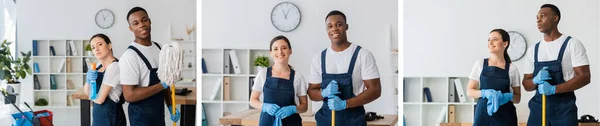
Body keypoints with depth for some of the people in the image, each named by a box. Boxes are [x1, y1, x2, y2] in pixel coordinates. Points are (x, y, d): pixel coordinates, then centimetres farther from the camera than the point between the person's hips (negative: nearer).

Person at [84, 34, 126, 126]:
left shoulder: (114, 66, -20)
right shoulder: (99, 65, 7)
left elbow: (99, 99, -21)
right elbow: (87, 91, 9)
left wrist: (91, 95, 1)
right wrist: (88, 80, -12)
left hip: (109, 114, -8)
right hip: (100, 113, 8)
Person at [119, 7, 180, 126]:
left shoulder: (158, 48, 5)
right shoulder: (130, 56, -20)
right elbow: (129, 95, -24)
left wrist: (170, 106, 5)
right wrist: (163, 85, -22)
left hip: (159, 113, 7)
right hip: (141, 116, -7)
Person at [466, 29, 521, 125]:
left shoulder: (512, 69, 2)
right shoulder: (480, 64, 3)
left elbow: (517, 98, 7)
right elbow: (470, 91, 3)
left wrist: (509, 96, -14)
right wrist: (484, 93, -15)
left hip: (505, 116, 0)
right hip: (483, 113, 0)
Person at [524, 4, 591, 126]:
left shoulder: (572, 44, -2)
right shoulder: (533, 49, 11)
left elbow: (584, 77, -10)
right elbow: (526, 84, 11)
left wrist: (554, 89, -20)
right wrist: (536, 80, -12)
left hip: (564, 108, -4)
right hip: (538, 107, 4)